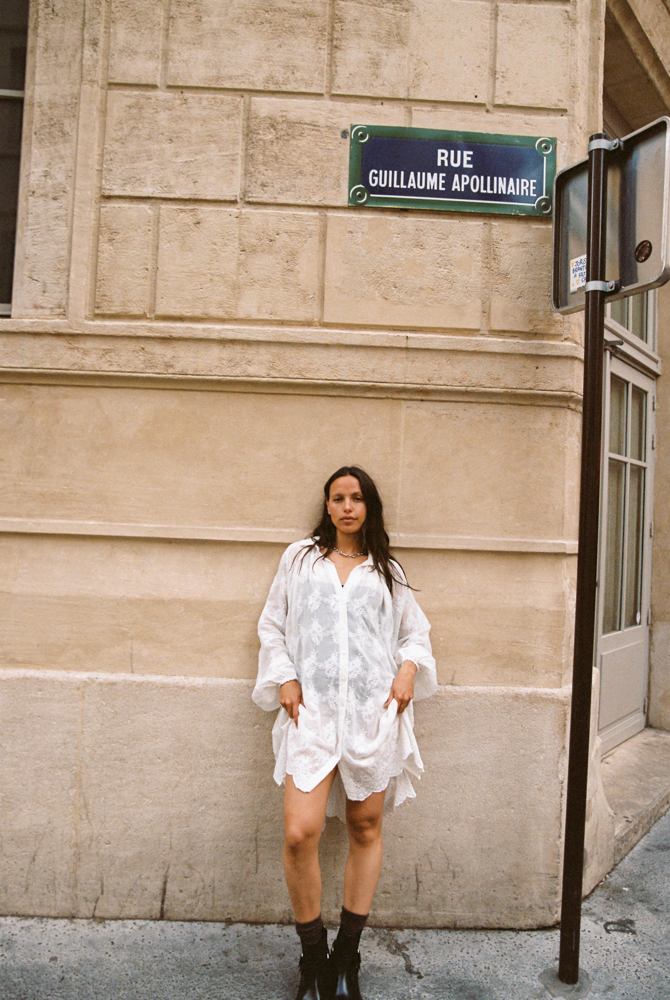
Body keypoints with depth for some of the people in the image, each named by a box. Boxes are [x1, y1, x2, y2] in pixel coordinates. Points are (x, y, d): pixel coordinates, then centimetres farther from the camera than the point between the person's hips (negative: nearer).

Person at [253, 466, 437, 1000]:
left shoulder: (387, 570, 15)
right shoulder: (299, 559, 13)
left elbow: (415, 630, 21)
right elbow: (272, 625, 14)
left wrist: (409, 667, 2)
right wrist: (284, 678, 1)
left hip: (374, 712, 2)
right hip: (312, 712, -1)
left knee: (366, 829, 8)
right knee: (300, 833, -12)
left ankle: (348, 955, 28)